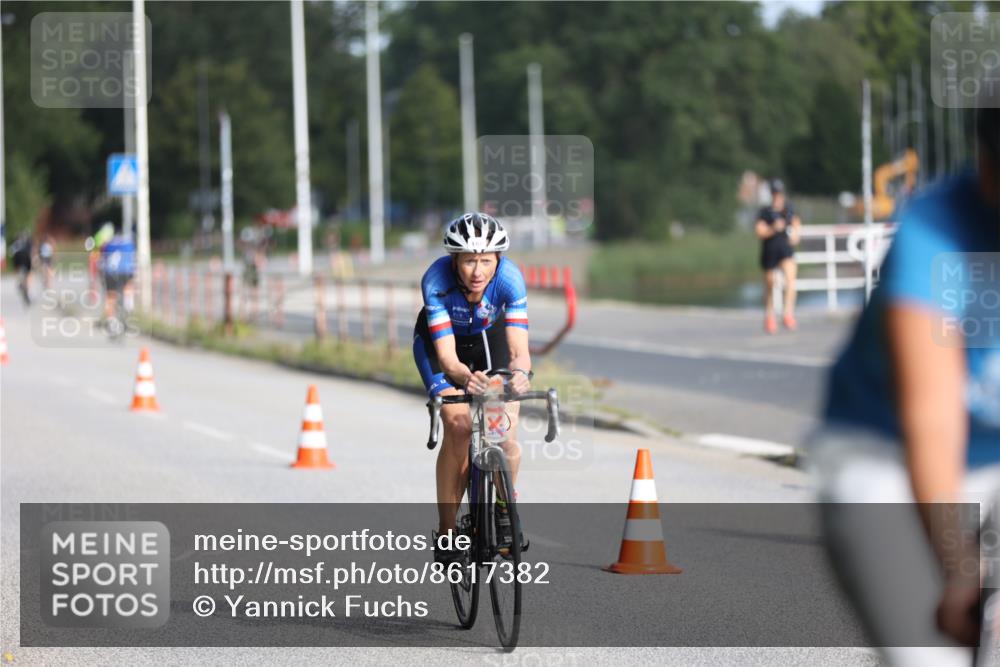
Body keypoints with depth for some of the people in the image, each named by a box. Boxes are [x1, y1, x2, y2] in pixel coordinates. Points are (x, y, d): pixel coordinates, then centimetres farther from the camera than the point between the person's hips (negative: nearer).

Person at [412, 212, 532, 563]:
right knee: (458, 426, -22)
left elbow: (519, 349, -39)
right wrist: (466, 377, -61)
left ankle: (504, 509, 14)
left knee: (506, 431, -16)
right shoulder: (436, 280, -36)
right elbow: (446, 356, -40)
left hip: (490, 335, 1)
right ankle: (447, 531, -9)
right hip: (439, 337, -1)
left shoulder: (509, 278, -34)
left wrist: (520, 372, -62)